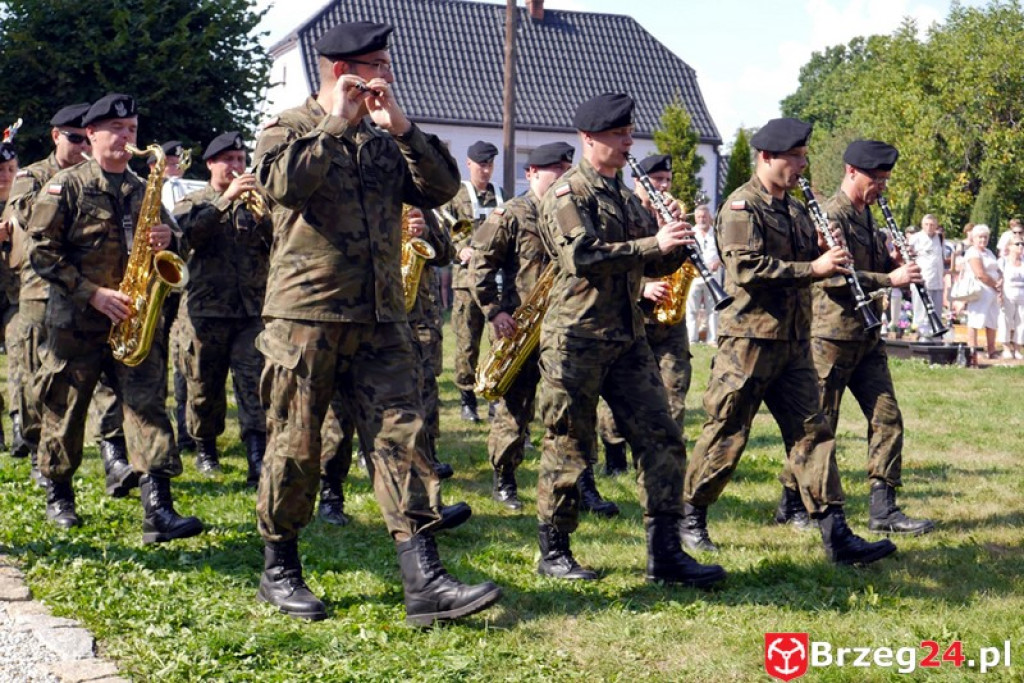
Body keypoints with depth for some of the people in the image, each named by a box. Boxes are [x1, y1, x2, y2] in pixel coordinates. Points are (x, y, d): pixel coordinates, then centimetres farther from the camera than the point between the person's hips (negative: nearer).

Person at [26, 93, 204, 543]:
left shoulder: (143, 191, 15)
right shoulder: (66, 186, -1)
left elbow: (159, 245, 23)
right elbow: (42, 251, -8)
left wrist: (164, 240, -3)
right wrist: (94, 293, -16)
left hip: (133, 320, 3)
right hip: (75, 321, -3)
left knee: (147, 405, -10)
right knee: (64, 412, 8)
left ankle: (158, 510, -17)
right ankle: (58, 496, 29)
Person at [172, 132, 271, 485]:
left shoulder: (254, 202, 15)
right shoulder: (193, 202, 9)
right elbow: (190, 232, -14)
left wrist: (263, 215, -15)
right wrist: (226, 199, -21)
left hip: (252, 308, 1)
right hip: (206, 307, -1)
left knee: (254, 387, -11)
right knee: (204, 386, 8)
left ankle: (258, 462, -18)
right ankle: (205, 448, 27)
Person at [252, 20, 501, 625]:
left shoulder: (385, 139, 16)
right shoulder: (288, 129, 1)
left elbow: (441, 189, 4)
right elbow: (284, 183, -21)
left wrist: (401, 127, -6)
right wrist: (336, 123, -15)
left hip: (380, 320, 5)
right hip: (306, 316, -4)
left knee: (402, 436, -4)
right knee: (296, 446, 3)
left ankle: (425, 582, -7)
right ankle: (279, 570, 20)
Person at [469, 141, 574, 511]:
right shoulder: (510, 215, -3)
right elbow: (479, 265, -6)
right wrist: (494, 311, -14)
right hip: (521, 325, -4)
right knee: (516, 404, 2)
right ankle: (504, 480, 15)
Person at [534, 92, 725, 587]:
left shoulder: (626, 195, 17)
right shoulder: (567, 194, -7)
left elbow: (655, 265, 18)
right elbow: (583, 257, -23)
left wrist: (674, 241, -2)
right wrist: (653, 243, -23)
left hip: (627, 338, 7)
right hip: (576, 338, -7)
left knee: (661, 439, 2)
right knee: (568, 447, 0)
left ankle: (665, 554, 5)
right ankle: (553, 552, 13)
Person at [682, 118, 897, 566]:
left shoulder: (795, 210, 17)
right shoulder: (742, 206, -9)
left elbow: (805, 263, 23)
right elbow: (746, 267, -22)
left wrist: (825, 252, 1)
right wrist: (813, 268, -23)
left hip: (794, 343, 8)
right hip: (750, 340, -8)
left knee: (812, 432, 2)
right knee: (726, 437, 1)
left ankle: (836, 536, 0)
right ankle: (690, 516, 19)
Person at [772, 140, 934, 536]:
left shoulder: (866, 218, 16)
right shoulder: (830, 216, -12)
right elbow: (836, 275, -23)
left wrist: (897, 263, 2)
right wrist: (890, 279, -23)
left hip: (867, 337, 9)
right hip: (833, 336, -9)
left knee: (887, 419, 4)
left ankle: (883, 510, 8)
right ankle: (791, 505, 13)